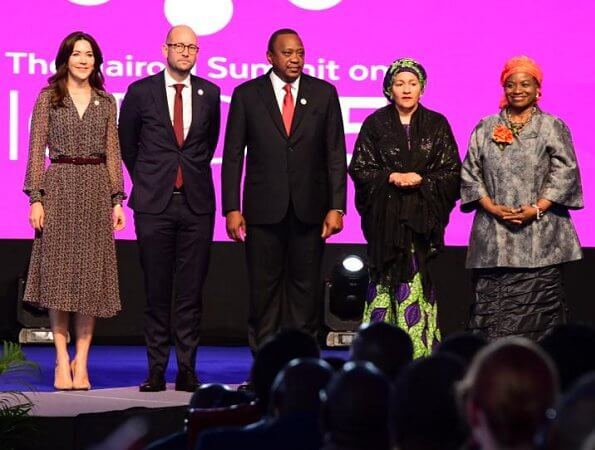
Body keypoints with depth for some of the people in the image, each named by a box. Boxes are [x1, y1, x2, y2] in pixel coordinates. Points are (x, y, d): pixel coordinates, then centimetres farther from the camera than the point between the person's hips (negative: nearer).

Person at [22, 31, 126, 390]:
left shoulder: (105, 102, 10)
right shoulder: (48, 98, 3)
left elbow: (113, 153, 10)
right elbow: (37, 150, 0)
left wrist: (117, 200, 2)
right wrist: (36, 197, -8)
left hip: (96, 190, 2)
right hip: (59, 188, -2)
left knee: (92, 274, 0)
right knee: (58, 274, -1)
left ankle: (81, 362, 4)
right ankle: (62, 360, 4)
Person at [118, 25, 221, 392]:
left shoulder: (209, 94, 7)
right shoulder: (141, 92, 1)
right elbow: (126, 141, 14)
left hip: (197, 202, 1)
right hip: (154, 203, -1)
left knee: (191, 290, 2)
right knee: (157, 290, 2)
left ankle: (187, 369, 6)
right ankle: (157, 369, 6)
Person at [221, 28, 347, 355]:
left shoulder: (324, 93, 5)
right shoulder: (247, 94, 3)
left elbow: (335, 153, 4)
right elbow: (233, 155, 3)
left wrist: (336, 206, -4)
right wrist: (231, 208, -4)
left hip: (309, 206, 1)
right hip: (264, 206, -1)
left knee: (305, 285, 4)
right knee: (264, 286, 2)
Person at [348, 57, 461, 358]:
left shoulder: (437, 125, 7)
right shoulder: (375, 124, 6)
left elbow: (452, 172, 5)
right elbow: (358, 168, 3)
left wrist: (420, 180, -11)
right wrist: (391, 177, -12)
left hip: (423, 217, 0)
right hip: (385, 217, 0)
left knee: (418, 282, -6)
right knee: (385, 279, -4)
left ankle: (419, 352, -4)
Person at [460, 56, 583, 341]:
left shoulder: (553, 128, 7)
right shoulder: (485, 129, 13)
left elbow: (565, 174, 0)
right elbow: (470, 174, 8)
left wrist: (536, 209, -11)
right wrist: (492, 207, -7)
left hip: (539, 235, -2)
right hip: (493, 236, 2)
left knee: (537, 305, -5)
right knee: (491, 304, -3)